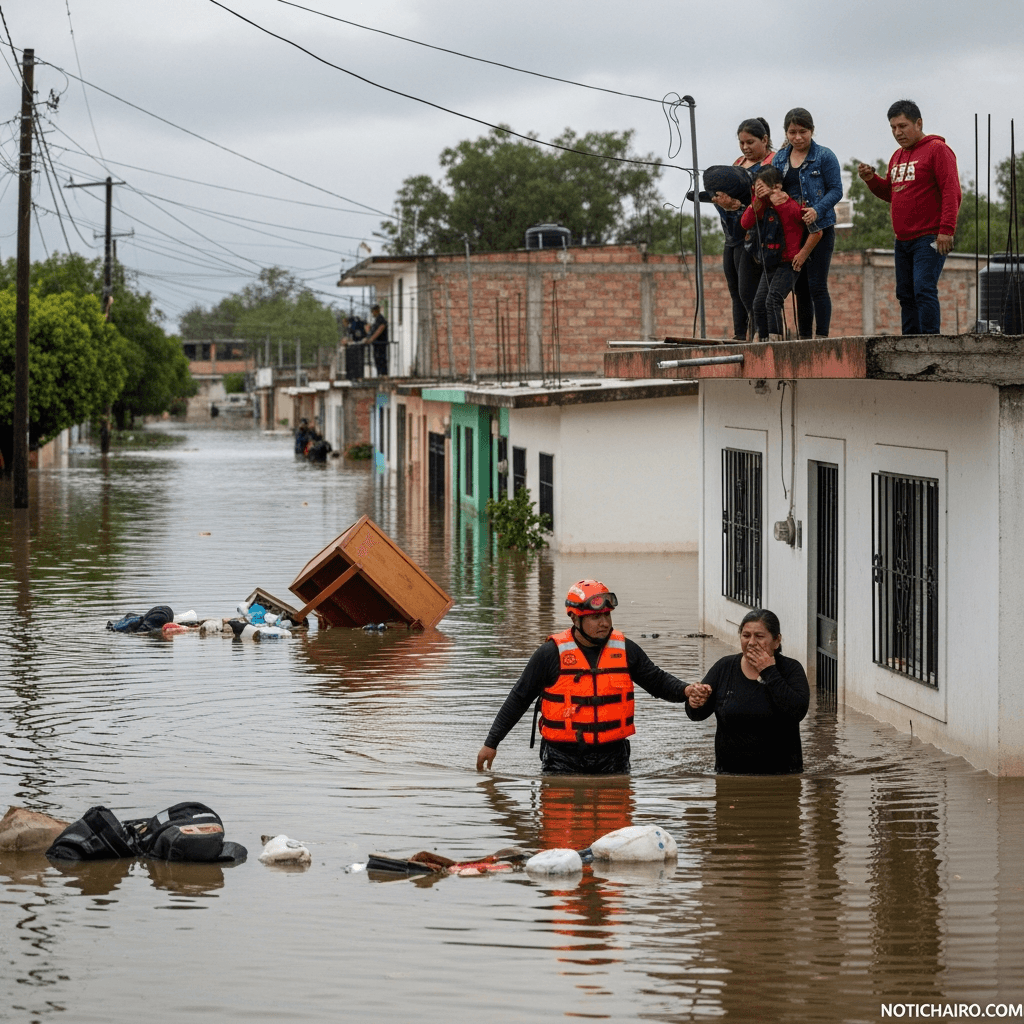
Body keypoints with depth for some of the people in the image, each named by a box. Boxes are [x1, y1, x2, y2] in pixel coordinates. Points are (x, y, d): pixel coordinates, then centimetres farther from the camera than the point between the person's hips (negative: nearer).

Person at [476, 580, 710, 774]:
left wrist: (685, 689, -8)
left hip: (612, 757, 2)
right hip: (562, 758, -2)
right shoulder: (551, 653, -4)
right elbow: (519, 698, 2)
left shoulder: (625, 650, 5)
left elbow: (658, 681, 15)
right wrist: (491, 743, 2)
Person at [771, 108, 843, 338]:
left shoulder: (824, 157, -4)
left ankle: (821, 335, -8)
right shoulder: (779, 159, 11)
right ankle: (803, 337, 16)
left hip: (819, 229, -5)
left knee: (817, 285, -10)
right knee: (800, 287, 10)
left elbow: (836, 190, -8)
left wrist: (817, 210, -23)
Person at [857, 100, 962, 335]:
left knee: (924, 289, -17)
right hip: (903, 240, 8)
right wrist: (872, 179, 7)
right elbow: (891, 193, 26)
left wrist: (946, 229, -22)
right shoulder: (897, 156, 19)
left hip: (929, 238, -8)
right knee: (906, 295, 8)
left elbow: (952, 192, -14)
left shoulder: (937, 150, -6)